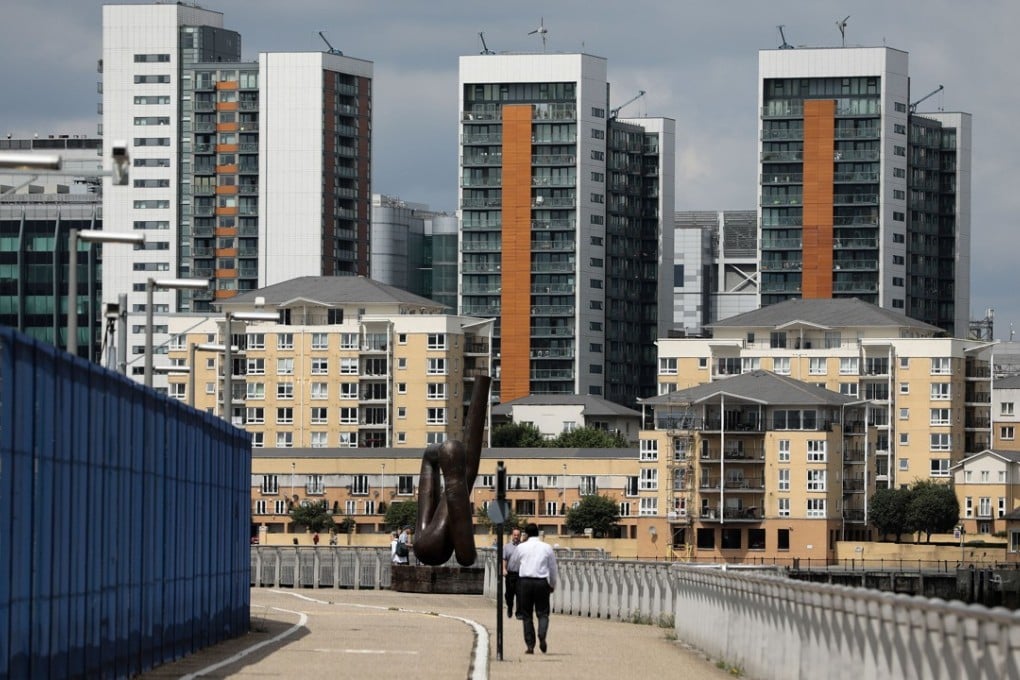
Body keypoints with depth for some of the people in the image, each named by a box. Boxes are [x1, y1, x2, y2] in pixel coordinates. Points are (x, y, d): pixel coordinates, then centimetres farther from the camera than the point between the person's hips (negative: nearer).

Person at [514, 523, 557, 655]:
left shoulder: (520, 548, 3)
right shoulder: (547, 548, 4)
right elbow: (553, 569, 11)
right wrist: (552, 585, 24)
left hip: (525, 581, 0)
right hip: (542, 582, 0)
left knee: (527, 615, 7)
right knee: (543, 613, 5)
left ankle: (530, 645, 4)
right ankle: (542, 636, -22)